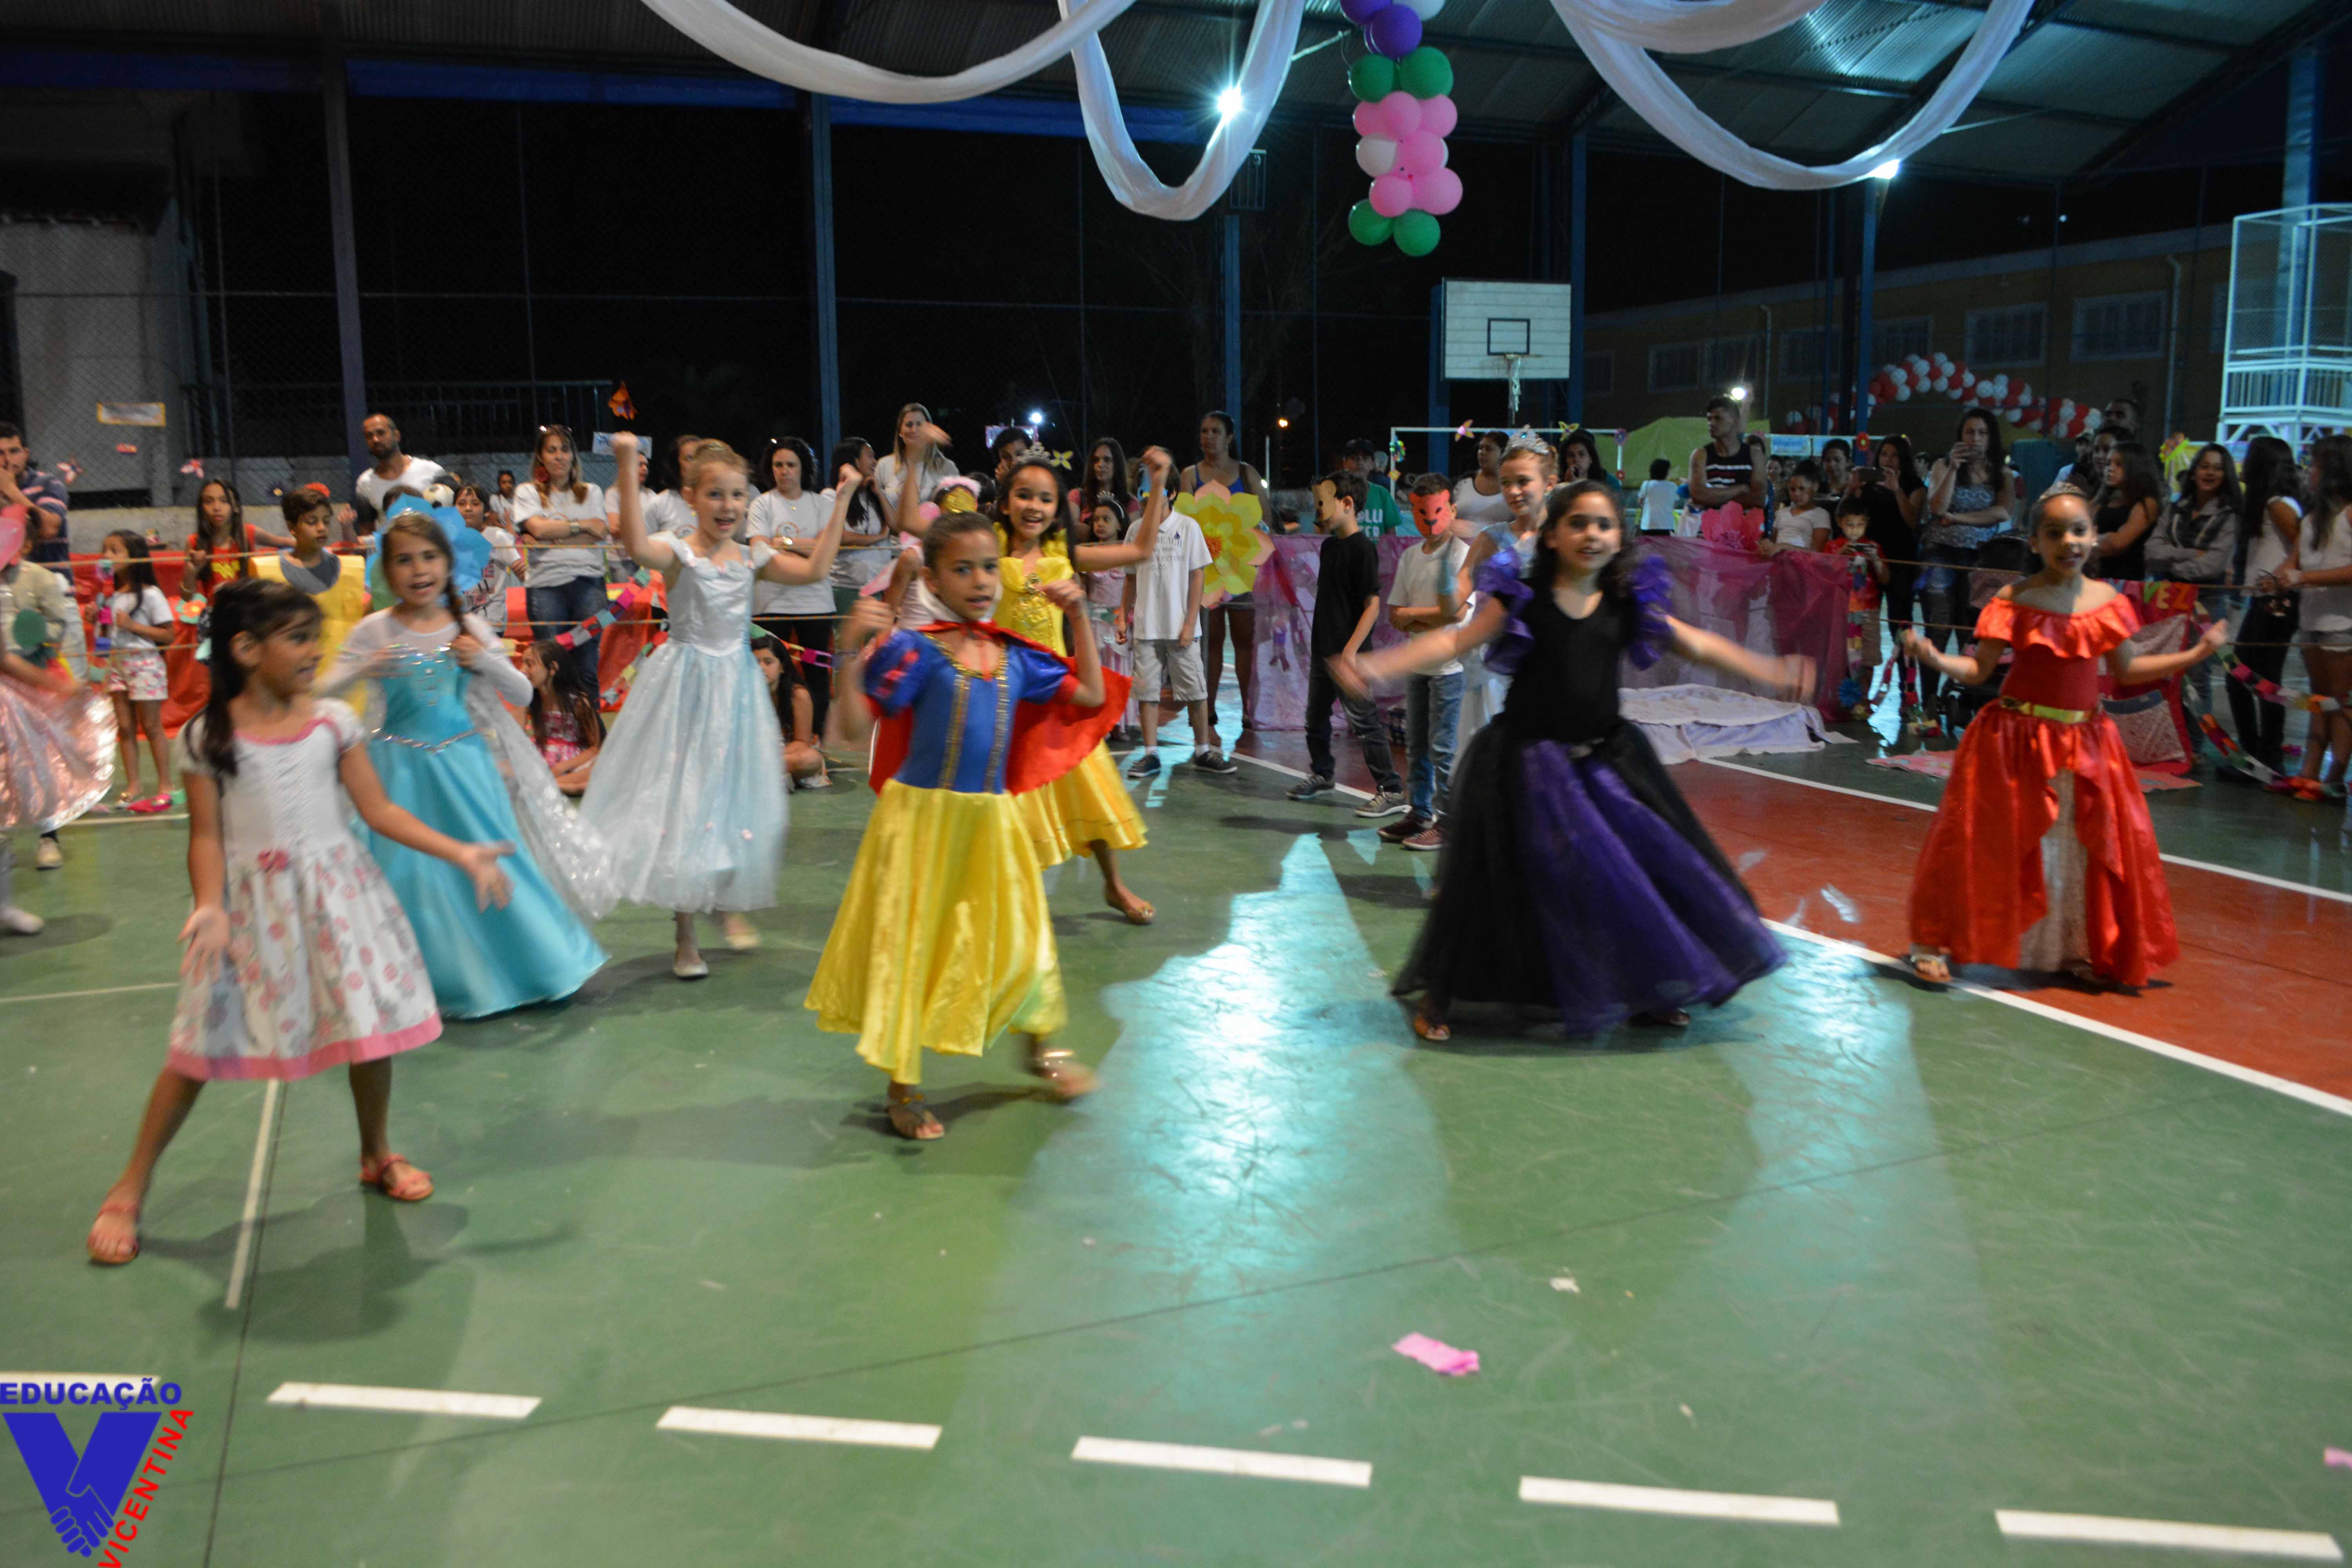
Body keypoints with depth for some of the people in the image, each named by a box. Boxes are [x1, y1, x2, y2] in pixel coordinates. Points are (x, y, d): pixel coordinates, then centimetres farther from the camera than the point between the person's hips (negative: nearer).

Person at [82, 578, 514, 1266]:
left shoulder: (333, 721, 0)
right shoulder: (207, 737, -5)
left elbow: (379, 810, 2)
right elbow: (207, 836, -6)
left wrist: (461, 854, -4)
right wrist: (210, 907, -22)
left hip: (338, 891, 2)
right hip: (252, 900, -2)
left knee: (372, 1023, 5)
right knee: (204, 1043, 3)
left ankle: (377, 1156, 29)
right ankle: (130, 1189, 20)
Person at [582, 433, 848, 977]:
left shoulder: (751, 557, 6)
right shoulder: (679, 551, -10)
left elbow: (815, 569, 2)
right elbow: (636, 546, -32)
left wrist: (840, 504, 2)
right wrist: (628, 471, -39)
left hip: (737, 683, 5)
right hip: (687, 684, -4)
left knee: (735, 794, 11)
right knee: (682, 797, 0)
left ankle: (730, 904, 33)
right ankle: (686, 935, 11)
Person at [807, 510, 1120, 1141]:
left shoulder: (1015, 657, 3)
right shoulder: (916, 650, -12)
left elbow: (1091, 697, 11)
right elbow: (855, 726, -18)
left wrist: (1079, 619, 7)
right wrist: (854, 655, -31)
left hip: (990, 817, 5)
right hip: (921, 813, -5)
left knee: (1018, 934, 15)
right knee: (908, 944, 5)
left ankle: (1039, 1046, 41)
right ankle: (904, 1086, 21)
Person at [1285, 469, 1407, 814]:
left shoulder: (1362, 549, -15)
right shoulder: (1329, 545, 12)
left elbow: (1373, 605, -18)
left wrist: (1350, 650, -23)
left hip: (1347, 654, -9)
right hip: (1322, 649, 9)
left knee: (1364, 721, -7)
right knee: (1316, 715, 19)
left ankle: (1391, 791, -2)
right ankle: (1321, 774, 37)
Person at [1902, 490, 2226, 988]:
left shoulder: (2107, 601, 4)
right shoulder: (2015, 600, -9)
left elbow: (2125, 670, 15)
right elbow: (1978, 670, -9)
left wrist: (2195, 655, 13)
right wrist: (1936, 660, -27)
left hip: (2085, 743, 5)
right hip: (2018, 737, -4)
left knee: (2089, 848, 9)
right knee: (1991, 843, -4)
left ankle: (2074, 950, 26)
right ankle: (1935, 942, 8)